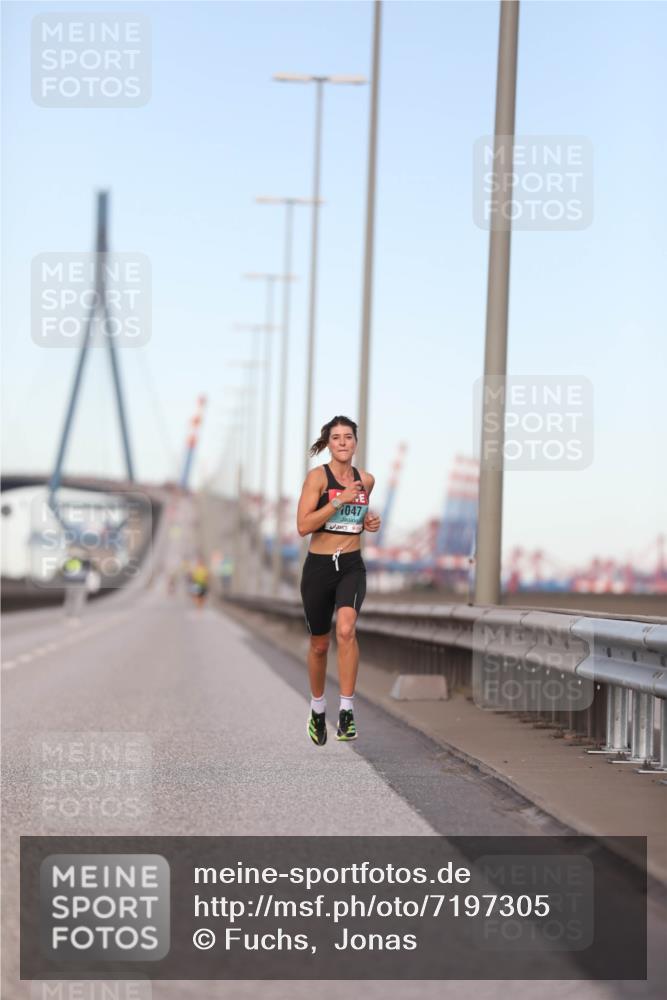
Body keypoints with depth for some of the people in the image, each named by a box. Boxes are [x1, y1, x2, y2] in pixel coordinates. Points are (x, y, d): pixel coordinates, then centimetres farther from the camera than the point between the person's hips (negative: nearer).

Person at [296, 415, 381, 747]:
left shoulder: (366, 480, 7)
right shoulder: (317, 476, -7)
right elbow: (303, 525, -16)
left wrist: (370, 522, 5)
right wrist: (339, 500, -21)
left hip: (352, 566, 2)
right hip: (318, 567, -1)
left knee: (346, 629, -26)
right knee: (319, 644, 11)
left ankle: (347, 710, -23)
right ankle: (317, 708, 36)